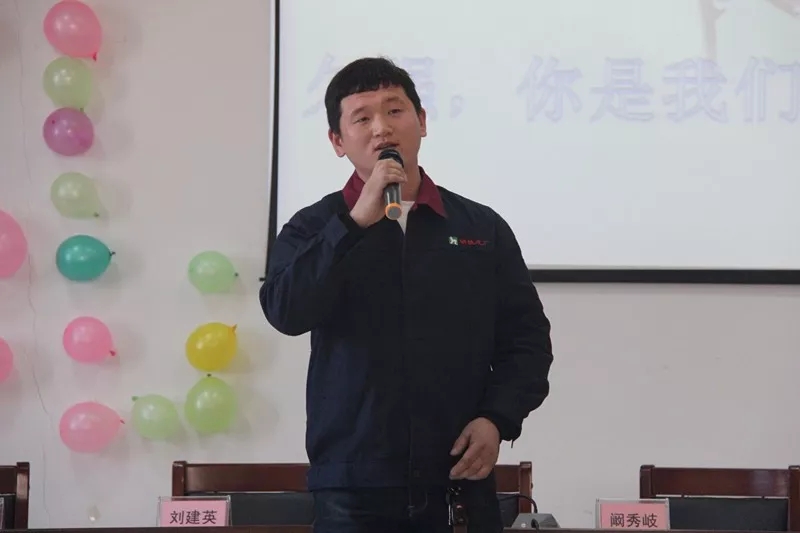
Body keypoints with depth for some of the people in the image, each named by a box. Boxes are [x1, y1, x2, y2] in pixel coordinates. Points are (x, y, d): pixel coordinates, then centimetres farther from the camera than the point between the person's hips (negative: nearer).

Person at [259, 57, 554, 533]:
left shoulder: (482, 227, 10)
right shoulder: (314, 228, 7)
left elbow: (527, 337, 12)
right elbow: (287, 312, -11)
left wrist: (498, 418, -5)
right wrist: (358, 220, -14)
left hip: (461, 484, 2)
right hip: (352, 489, -1)